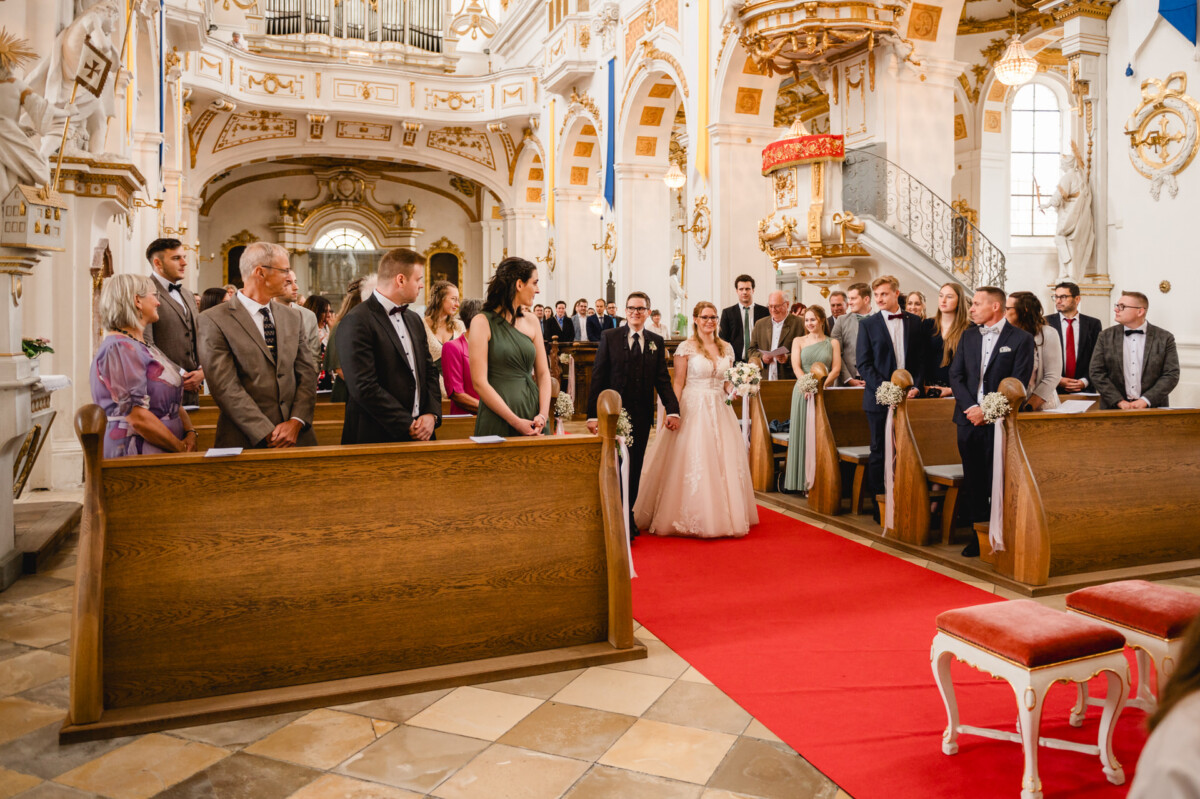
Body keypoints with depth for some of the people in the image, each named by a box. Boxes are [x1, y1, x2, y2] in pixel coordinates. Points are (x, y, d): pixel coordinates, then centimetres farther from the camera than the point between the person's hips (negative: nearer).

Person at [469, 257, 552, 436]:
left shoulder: (531, 322, 10)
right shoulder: (482, 322, -6)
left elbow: (543, 373, 9)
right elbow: (479, 382, -11)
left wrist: (543, 414, -7)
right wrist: (515, 422, -15)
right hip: (498, 421, -5)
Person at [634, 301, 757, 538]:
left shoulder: (726, 348, 11)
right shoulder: (686, 348, -3)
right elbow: (677, 384, -5)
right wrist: (673, 413, -14)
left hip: (719, 411, 5)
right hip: (693, 408, -5)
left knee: (725, 463, 5)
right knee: (692, 463, -4)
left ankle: (723, 516, 18)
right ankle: (693, 520, 8)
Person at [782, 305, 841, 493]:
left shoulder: (833, 342, 10)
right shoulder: (799, 341, 10)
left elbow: (836, 368, 1)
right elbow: (796, 367, -1)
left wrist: (820, 386, -15)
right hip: (803, 391, 0)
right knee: (803, 433, 0)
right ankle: (803, 480, 5)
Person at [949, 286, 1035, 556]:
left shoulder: (1021, 339, -3)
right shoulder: (968, 335, 11)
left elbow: (1018, 385, -8)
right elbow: (956, 374, 6)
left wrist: (987, 410, -14)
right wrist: (971, 407, -7)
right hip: (969, 419, 4)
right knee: (973, 481, 8)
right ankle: (978, 535, 18)